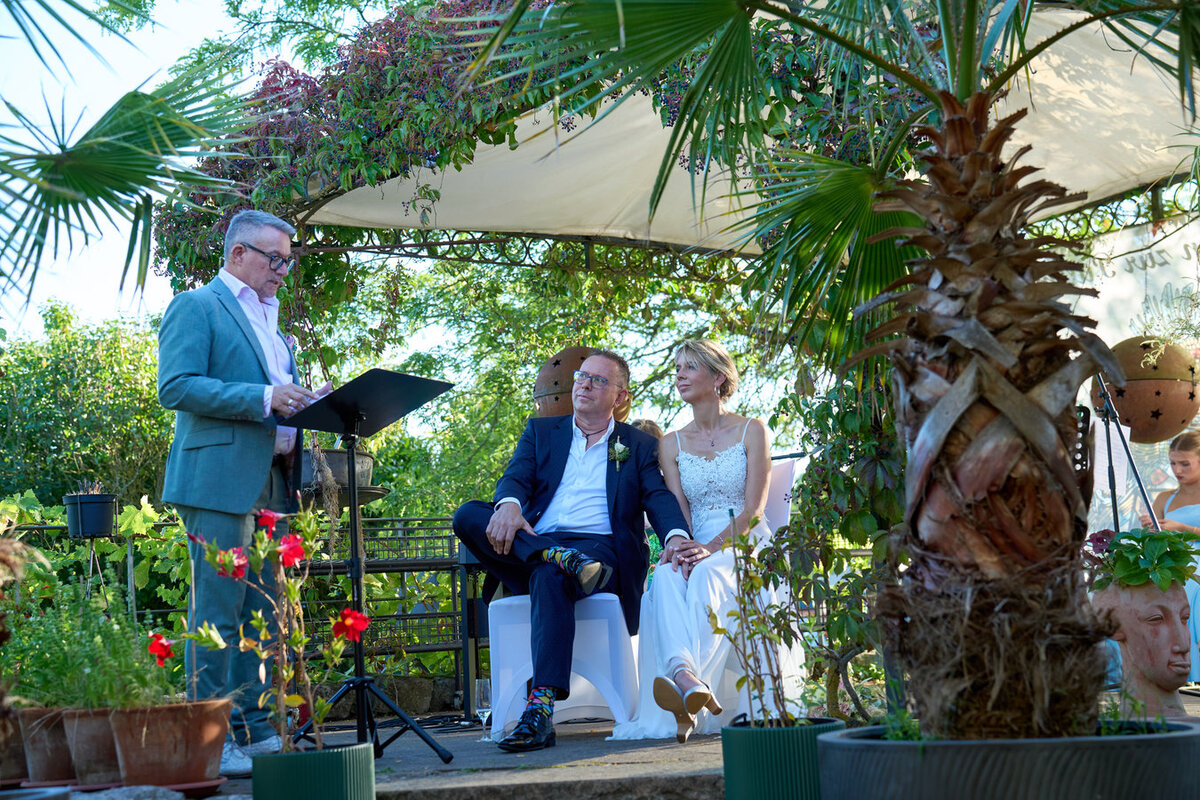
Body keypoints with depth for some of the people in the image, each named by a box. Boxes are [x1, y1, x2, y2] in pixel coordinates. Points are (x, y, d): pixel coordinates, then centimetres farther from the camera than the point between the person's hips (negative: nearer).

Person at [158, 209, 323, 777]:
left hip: (269, 484, 9)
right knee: (217, 613, -8)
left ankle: (255, 731, 15)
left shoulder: (270, 321, 25)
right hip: (219, 480, -8)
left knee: (262, 613, 9)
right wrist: (263, 399, -19)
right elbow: (175, 387, -13)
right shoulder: (195, 307, -1)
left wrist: (300, 407, 9)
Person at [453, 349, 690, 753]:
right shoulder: (541, 431, 23)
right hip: (535, 542, 3)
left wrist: (676, 535, -22)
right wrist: (509, 504, -20)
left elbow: (659, 498, 2)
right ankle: (565, 560, -37)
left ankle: (541, 709, -47)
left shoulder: (639, 445, 17)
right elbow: (516, 477, 7)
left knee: (549, 577, -39)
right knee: (468, 515, -23)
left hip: (600, 548, -3)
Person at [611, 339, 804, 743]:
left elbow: (753, 509, -5)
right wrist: (680, 548, -20)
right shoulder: (672, 443, 16)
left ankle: (686, 688, -54)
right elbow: (678, 511, 5)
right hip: (696, 549, 2)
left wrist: (712, 547, -22)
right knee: (667, 577, -34)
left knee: (707, 575, -37)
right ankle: (686, 678, -59)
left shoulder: (752, 431, 5)